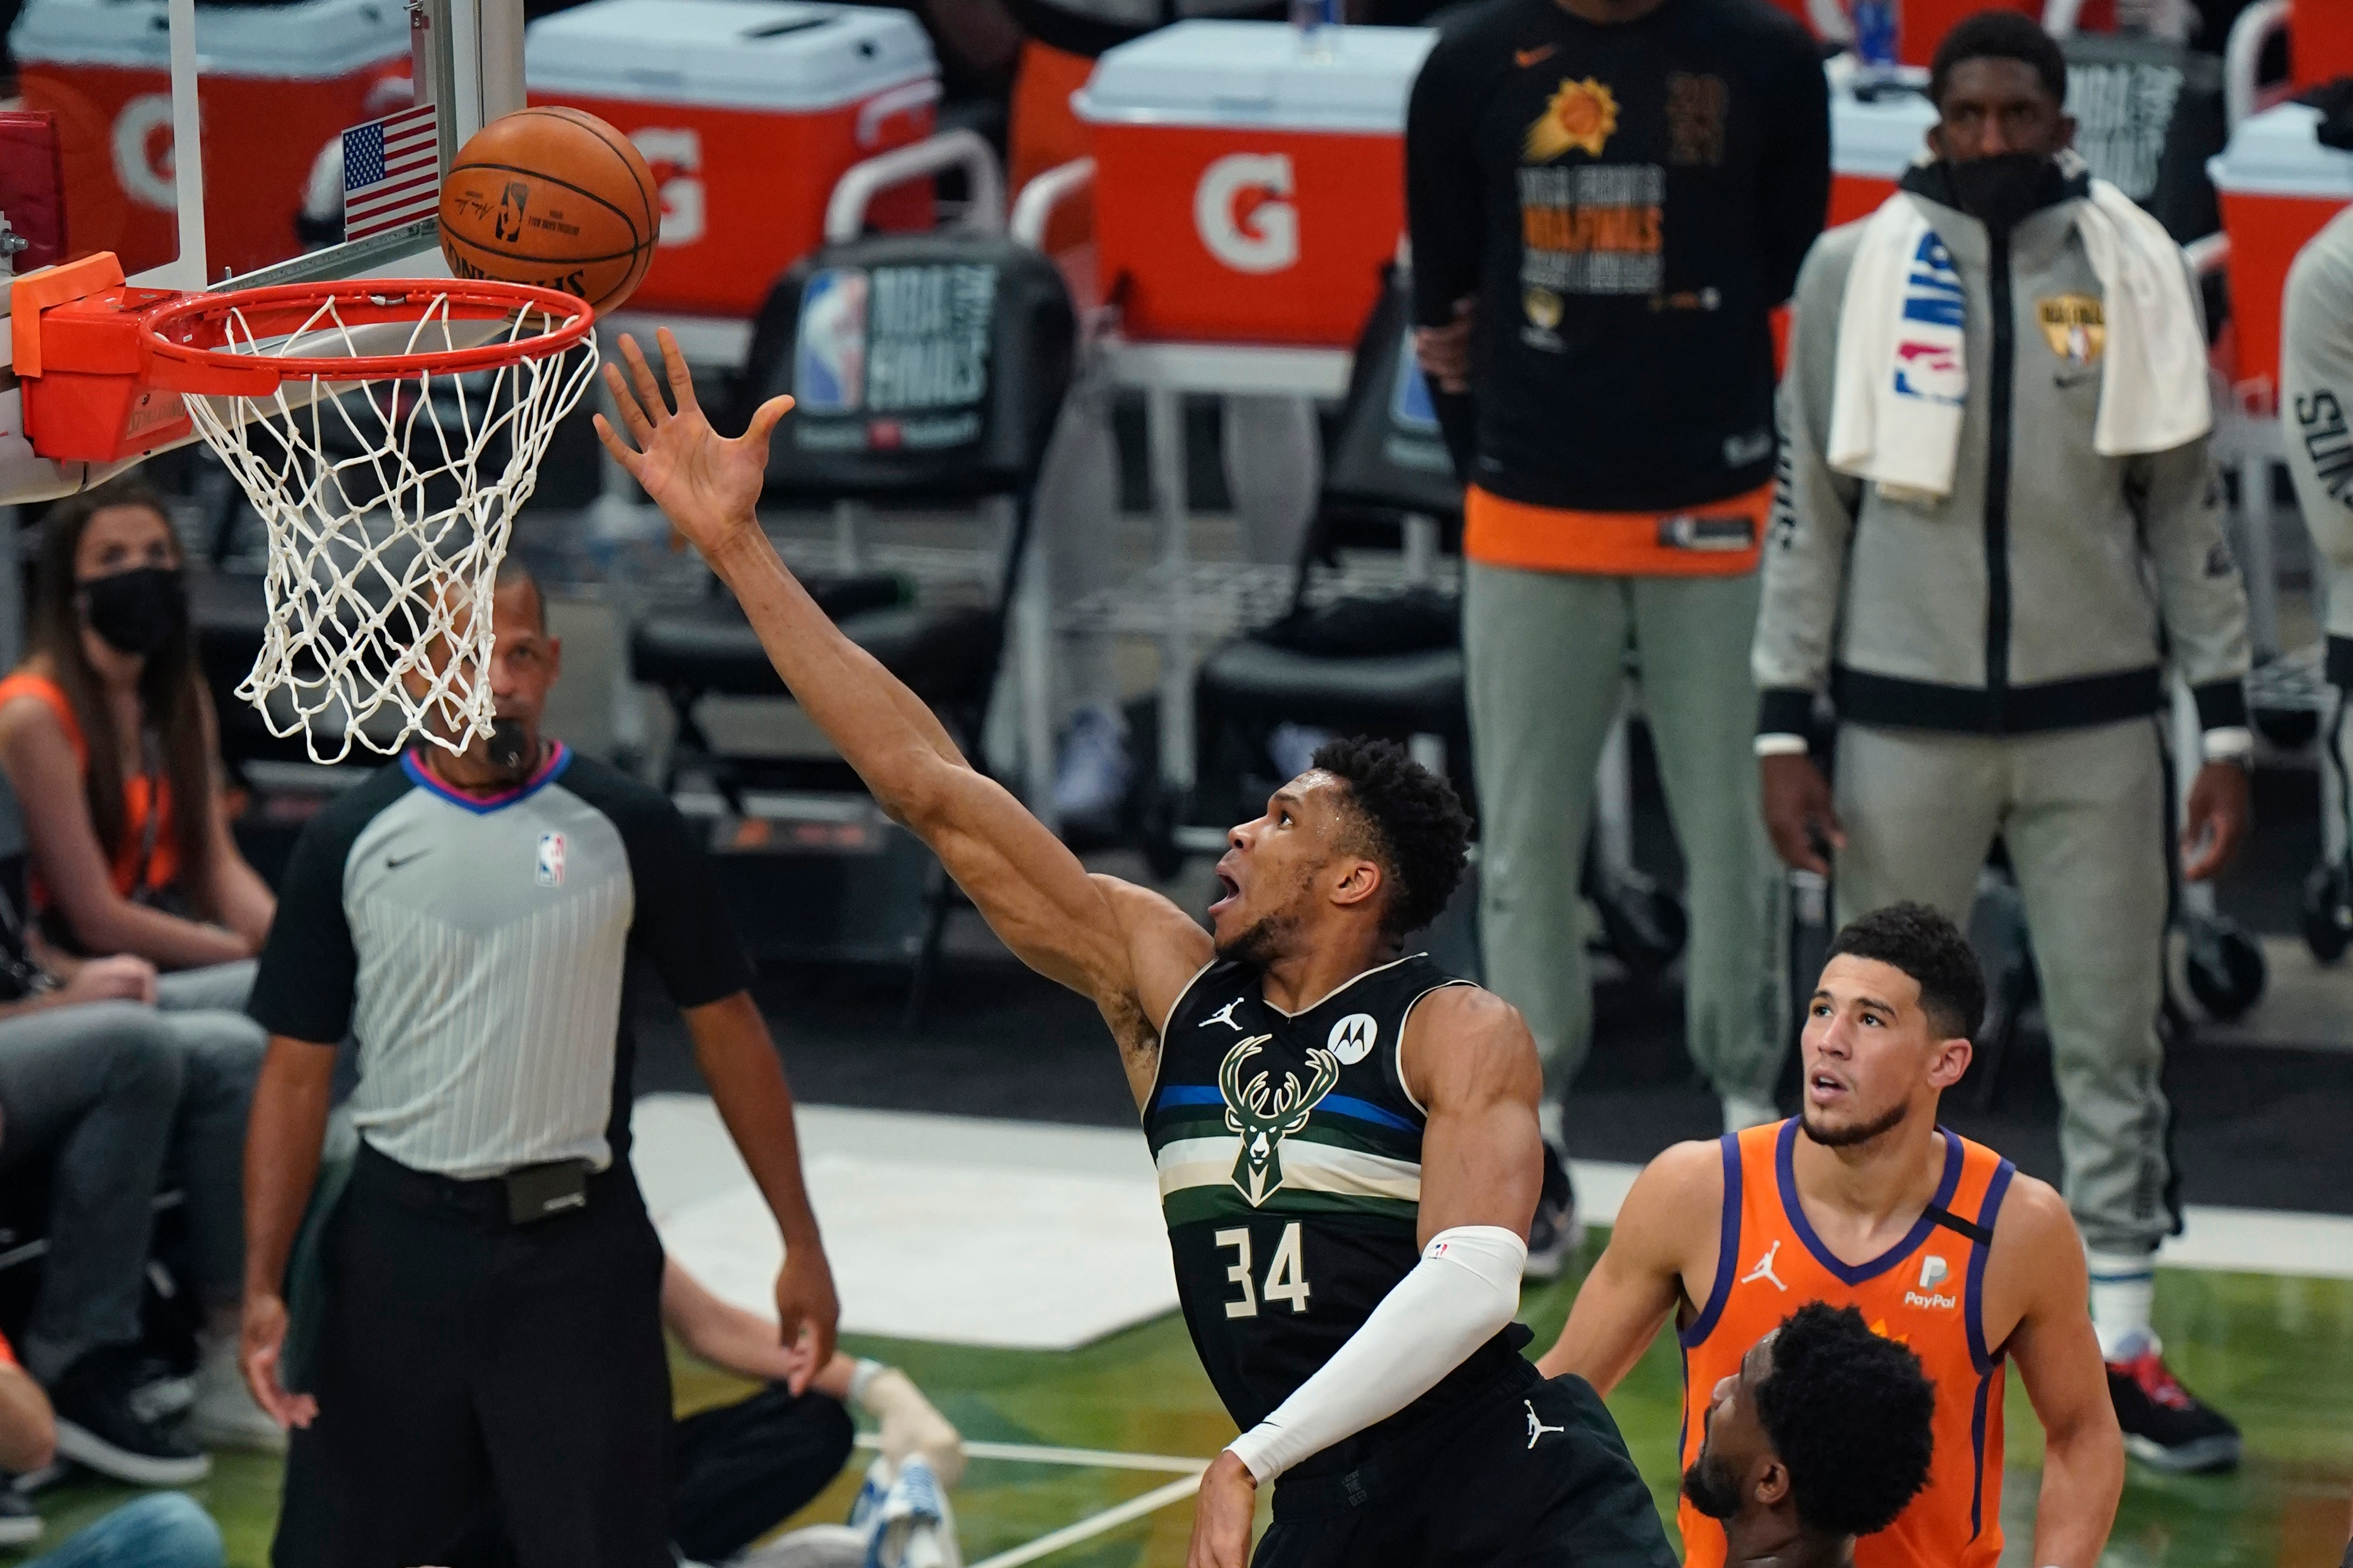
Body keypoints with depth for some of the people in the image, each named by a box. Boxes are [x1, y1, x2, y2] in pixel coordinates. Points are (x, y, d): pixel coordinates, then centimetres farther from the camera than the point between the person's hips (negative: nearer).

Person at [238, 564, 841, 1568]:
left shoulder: (627, 829, -1)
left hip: (580, 1251, -1)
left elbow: (726, 1030, 5)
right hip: (401, 1239, 1)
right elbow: (297, 1073, 3)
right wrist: (262, 1283, -5)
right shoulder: (349, 844, 1)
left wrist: (800, 1242, 3)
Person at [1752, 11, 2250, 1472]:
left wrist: (2227, 726, 3)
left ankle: (2121, 1343, 11)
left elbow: (2189, 511, 6)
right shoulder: (1856, 272, 0)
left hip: (2095, 720, 1)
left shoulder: (2137, 271, 1)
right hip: (1906, 719, -1)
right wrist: (1784, 730, 0)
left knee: (2115, 1041, 3)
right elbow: (1810, 510, 3)